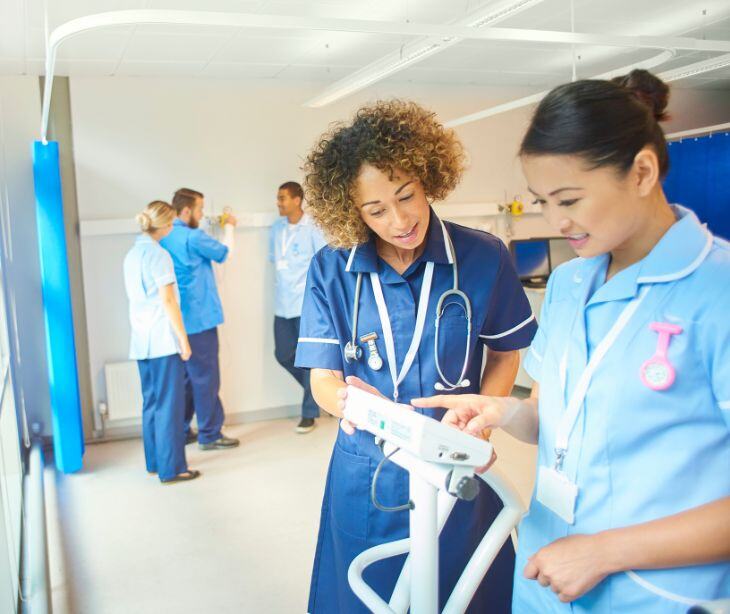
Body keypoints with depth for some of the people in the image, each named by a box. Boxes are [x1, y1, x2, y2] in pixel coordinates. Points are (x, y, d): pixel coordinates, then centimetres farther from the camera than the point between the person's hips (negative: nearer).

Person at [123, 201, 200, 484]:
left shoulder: (131, 255, 12)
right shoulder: (159, 255, -12)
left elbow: (136, 297, 14)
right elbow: (167, 301, -15)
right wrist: (183, 338, -10)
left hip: (141, 341, 8)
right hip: (164, 339, -8)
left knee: (151, 402, 15)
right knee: (169, 405, -1)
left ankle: (154, 461, 24)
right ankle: (171, 468, 4)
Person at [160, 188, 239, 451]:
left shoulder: (164, 239, 8)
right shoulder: (193, 237, -16)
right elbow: (224, 253, 0)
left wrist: (220, 227, 19)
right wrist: (229, 227, 15)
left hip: (177, 320, 9)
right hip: (198, 318, -8)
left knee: (183, 377, 16)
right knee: (205, 378, 0)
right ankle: (210, 435, 8)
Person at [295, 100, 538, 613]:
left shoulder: (484, 257, -10)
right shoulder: (330, 271, -8)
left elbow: (506, 354, 3)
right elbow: (323, 377, -7)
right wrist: (350, 401, -31)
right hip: (367, 476, 1)